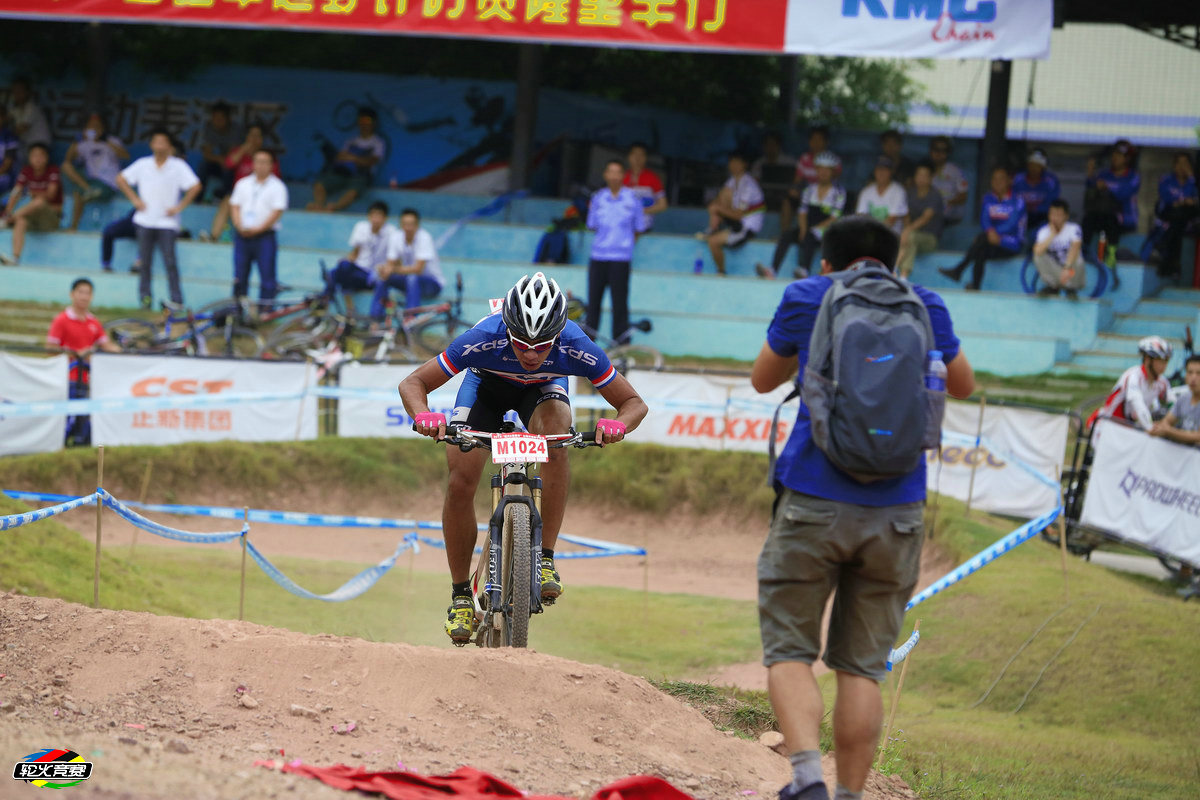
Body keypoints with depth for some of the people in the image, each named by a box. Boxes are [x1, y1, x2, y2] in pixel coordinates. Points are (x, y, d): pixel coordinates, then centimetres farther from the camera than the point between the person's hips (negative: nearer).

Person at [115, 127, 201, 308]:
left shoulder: (178, 166, 0)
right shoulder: (142, 164, 8)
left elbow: (195, 187, -5)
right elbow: (121, 180, 15)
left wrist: (179, 207, -7)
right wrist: (134, 199, 6)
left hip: (167, 223, -3)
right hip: (145, 221, 3)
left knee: (170, 262, -10)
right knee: (145, 261, 4)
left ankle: (176, 299, -8)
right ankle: (145, 296, 14)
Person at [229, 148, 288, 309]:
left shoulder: (277, 187, 0)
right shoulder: (243, 184, 14)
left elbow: (277, 211, -7)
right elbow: (235, 206, 10)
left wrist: (258, 229, -14)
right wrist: (239, 226, -8)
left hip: (265, 235, -4)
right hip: (242, 235, 4)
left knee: (267, 276, -8)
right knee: (240, 276, 5)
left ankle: (264, 307, -7)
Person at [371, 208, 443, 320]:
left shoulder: (424, 238, -23)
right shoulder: (395, 237, -8)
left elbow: (418, 269, -30)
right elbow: (390, 264, -10)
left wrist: (394, 269, -43)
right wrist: (385, 270, -35)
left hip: (432, 283, -5)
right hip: (408, 280, 5)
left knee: (412, 278, -37)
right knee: (382, 278, -19)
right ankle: (374, 318, -14)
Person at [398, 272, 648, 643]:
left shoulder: (576, 347, -37)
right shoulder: (484, 339, -39)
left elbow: (634, 403, -26)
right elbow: (412, 383, -30)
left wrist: (620, 424, -49)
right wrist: (423, 415, -52)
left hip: (543, 389, 0)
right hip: (487, 385, 0)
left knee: (555, 439, -34)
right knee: (460, 484, -16)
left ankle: (545, 558, -24)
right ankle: (461, 595, 3)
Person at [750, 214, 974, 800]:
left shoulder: (807, 298, 4)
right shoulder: (924, 306, 8)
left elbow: (763, 379, 20)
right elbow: (962, 384, 24)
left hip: (814, 502, -2)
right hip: (896, 511, 2)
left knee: (788, 651, 5)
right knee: (862, 665, 9)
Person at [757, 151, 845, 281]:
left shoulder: (839, 192, 0)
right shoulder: (810, 189, 15)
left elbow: (834, 218, -7)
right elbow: (802, 213, 10)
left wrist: (816, 229, -16)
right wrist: (803, 229, -9)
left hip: (826, 231, -4)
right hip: (808, 228, 4)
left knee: (809, 237, -37)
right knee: (786, 235, -25)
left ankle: (803, 270, -56)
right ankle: (772, 270, -41)